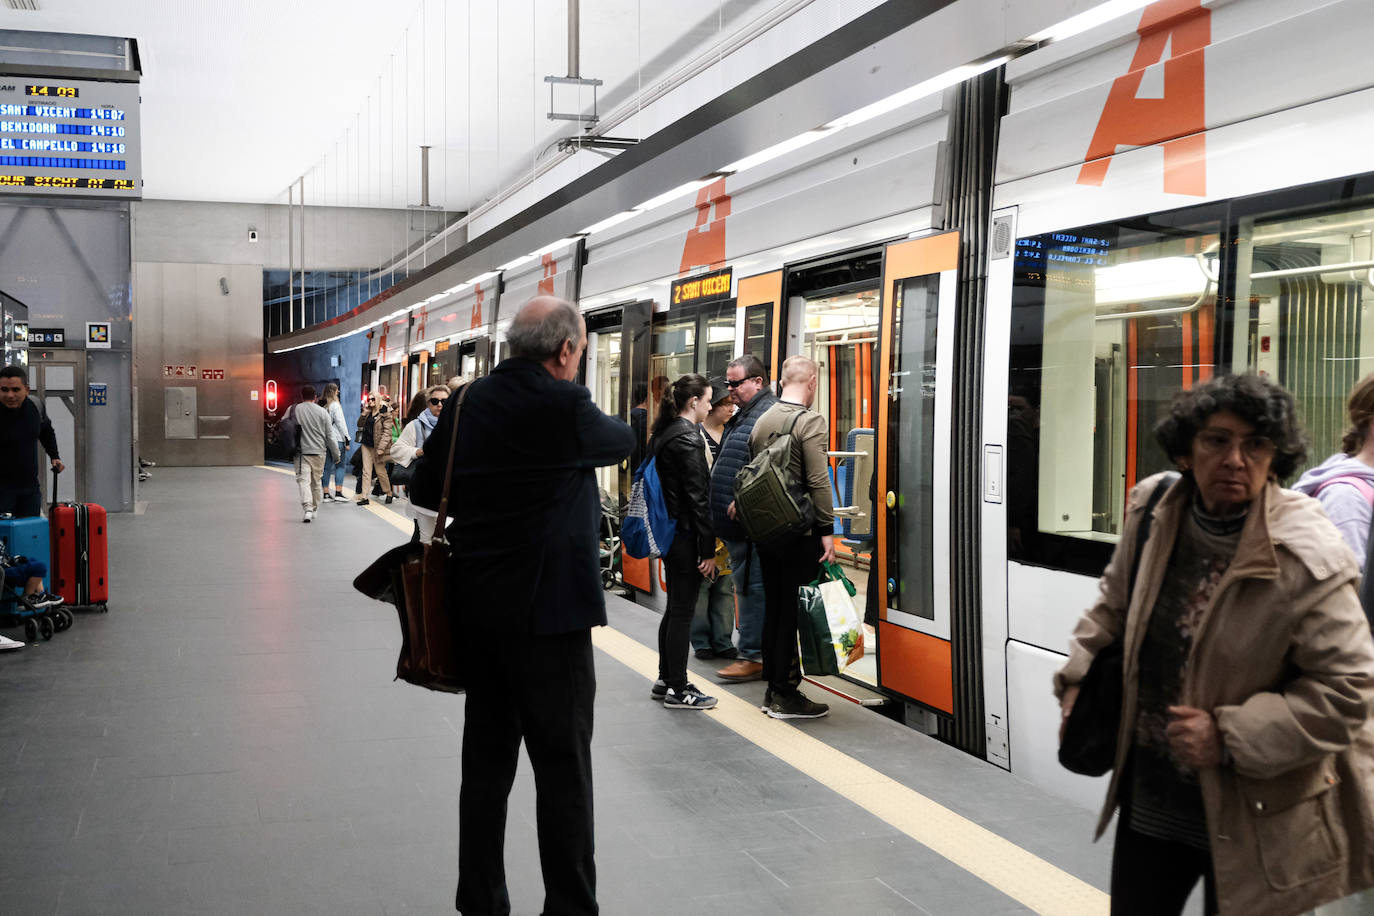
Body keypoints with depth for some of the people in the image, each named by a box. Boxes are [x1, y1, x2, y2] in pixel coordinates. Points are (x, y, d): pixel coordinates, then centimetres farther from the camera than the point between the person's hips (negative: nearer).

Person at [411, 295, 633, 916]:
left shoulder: (466, 403, 4)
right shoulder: (565, 405, -16)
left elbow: (426, 489, 12)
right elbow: (622, 441, 3)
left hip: (478, 608, 7)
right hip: (549, 612, -7)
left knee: (486, 760, 16)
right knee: (563, 768, 3)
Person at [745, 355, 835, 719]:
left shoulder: (762, 420, 10)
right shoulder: (810, 421, -12)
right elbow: (818, 481, -18)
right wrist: (827, 530, -15)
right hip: (799, 531, -7)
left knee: (773, 608, 14)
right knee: (795, 611, -1)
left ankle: (771, 688, 22)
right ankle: (786, 695, 3)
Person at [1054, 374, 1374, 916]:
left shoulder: (1307, 558, -22)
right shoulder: (1152, 509, -4)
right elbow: (1115, 603, 14)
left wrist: (1232, 738, -22)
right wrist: (1079, 677, 7)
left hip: (1250, 819, -5)